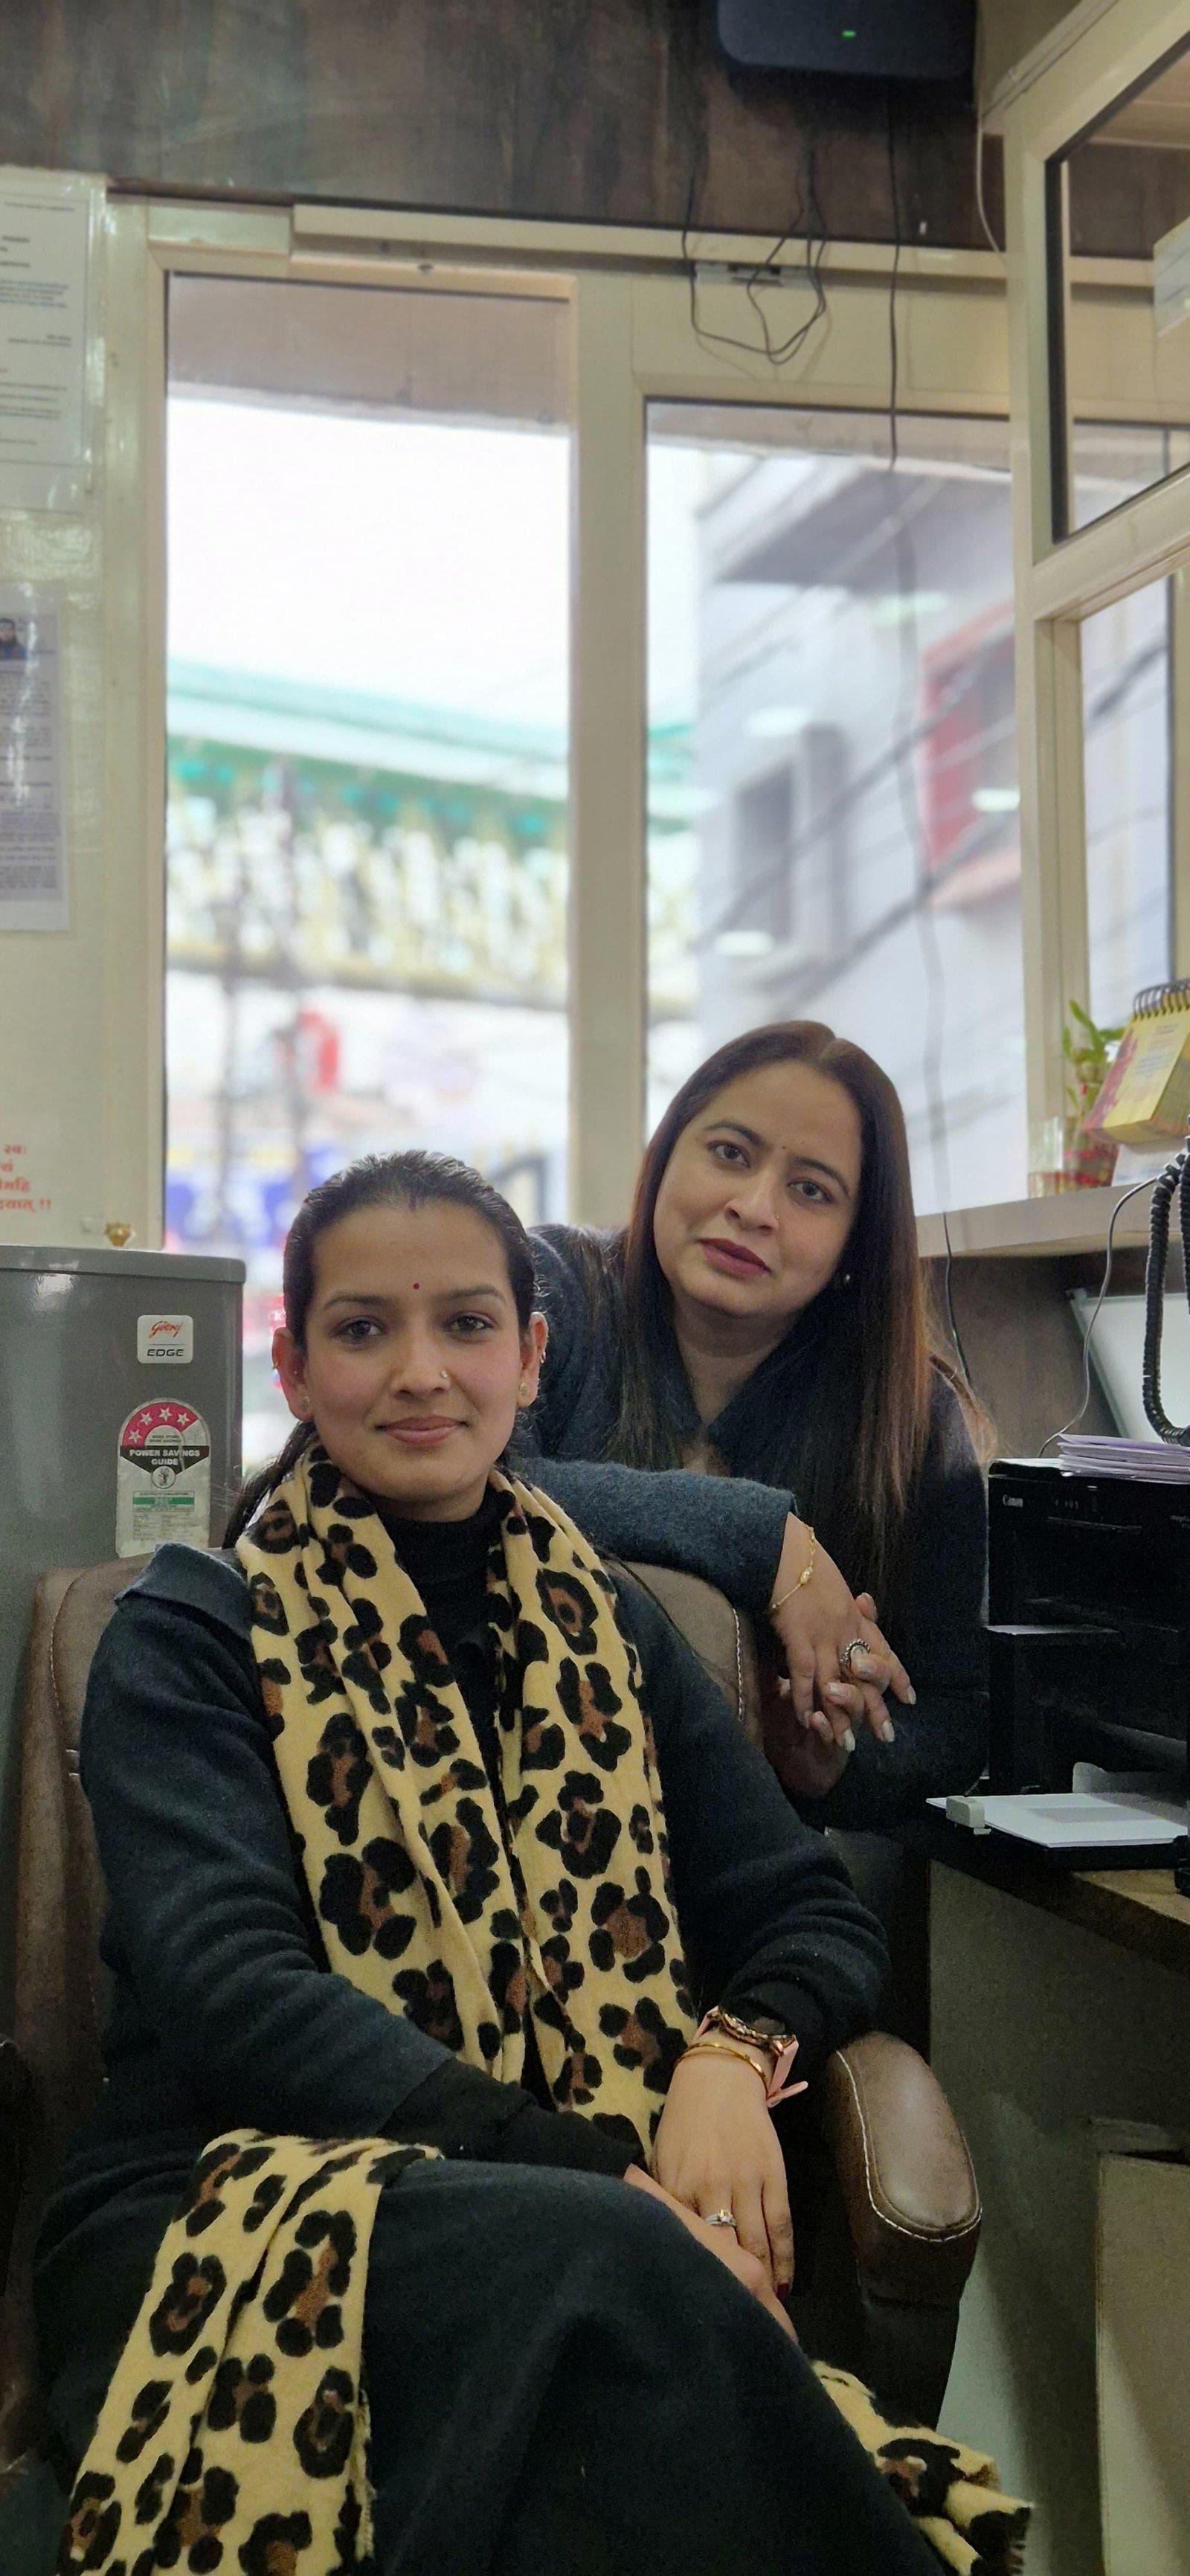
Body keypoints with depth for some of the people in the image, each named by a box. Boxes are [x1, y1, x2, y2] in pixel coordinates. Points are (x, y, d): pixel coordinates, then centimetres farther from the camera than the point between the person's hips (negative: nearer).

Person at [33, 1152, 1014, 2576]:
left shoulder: (604, 1627, 20)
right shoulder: (193, 1632, 6)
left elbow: (814, 1918, 17)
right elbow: (227, 1989, -9)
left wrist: (733, 2057, -8)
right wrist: (601, 2185, -21)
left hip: (606, 2231, 4)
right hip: (230, 2217, -3)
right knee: (603, 2266, -38)